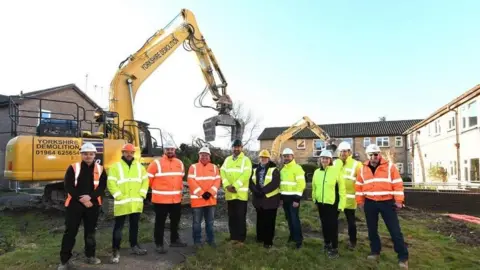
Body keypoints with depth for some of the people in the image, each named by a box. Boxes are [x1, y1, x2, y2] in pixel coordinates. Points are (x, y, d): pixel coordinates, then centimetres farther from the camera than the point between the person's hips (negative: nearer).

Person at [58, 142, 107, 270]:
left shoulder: (100, 169, 3)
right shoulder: (73, 168, -2)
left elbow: (102, 187, -2)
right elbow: (68, 187, -7)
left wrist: (90, 196, -18)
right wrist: (80, 199, -15)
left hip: (93, 205, 2)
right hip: (74, 204, -2)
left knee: (90, 231, 13)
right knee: (70, 232, 1)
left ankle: (90, 256, 27)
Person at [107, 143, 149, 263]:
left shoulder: (139, 166, 11)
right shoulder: (116, 166, -3)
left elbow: (145, 180, 12)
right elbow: (111, 183, -9)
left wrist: (142, 194, 1)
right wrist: (119, 196, -15)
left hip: (136, 203, 5)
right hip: (122, 203, -4)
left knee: (134, 225, 16)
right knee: (118, 227, 0)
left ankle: (134, 246, 30)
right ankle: (115, 250, 10)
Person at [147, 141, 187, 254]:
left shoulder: (179, 163, 6)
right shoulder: (156, 163, -11)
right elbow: (148, 178, -5)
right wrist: (157, 188, 6)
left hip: (176, 199, 6)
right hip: (161, 199, -6)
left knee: (175, 220, 18)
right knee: (160, 222, 3)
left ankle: (175, 240, 35)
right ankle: (159, 244, 14)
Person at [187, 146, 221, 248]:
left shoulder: (214, 167, 8)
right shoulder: (193, 167, -1)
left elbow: (217, 181, 1)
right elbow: (191, 182, -11)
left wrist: (210, 192, -13)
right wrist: (201, 193, -17)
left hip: (211, 199, 3)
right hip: (197, 199, -3)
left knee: (210, 222, 13)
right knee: (197, 222, 5)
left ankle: (211, 240, 24)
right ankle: (197, 241, 16)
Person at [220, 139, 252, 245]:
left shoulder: (246, 160, -3)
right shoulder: (227, 160, 13)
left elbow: (246, 175, -15)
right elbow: (222, 172, 3)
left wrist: (235, 186, -20)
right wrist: (227, 185, -13)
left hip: (241, 194, -5)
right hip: (229, 193, 5)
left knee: (241, 217, 1)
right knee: (231, 216, 12)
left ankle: (241, 238, 10)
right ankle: (233, 236, 23)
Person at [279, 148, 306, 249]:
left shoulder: (297, 168, -11)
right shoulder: (283, 169, 14)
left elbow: (301, 184, -16)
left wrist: (297, 199, -19)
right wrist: (281, 197, 15)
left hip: (293, 197, -7)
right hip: (285, 197, 7)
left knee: (295, 218, -7)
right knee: (289, 218, 14)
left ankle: (299, 239, 2)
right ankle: (292, 235, 27)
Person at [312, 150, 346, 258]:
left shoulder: (336, 170, -12)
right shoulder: (317, 172, 5)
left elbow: (342, 188, -11)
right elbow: (314, 187, 16)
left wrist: (341, 204, -12)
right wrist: (314, 199, 18)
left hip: (332, 203, -5)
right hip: (321, 203, 5)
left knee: (333, 226, -1)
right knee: (324, 225, 17)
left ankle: (334, 248, 12)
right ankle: (327, 244, 34)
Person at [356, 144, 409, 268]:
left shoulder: (390, 166, -4)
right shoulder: (363, 169, 5)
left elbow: (397, 184, -5)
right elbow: (359, 186, 10)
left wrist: (398, 200, -9)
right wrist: (360, 201, 7)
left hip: (387, 202, -3)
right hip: (370, 203, 3)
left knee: (395, 230, 0)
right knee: (372, 229, 12)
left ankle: (403, 257, 9)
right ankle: (375, 251, 27)